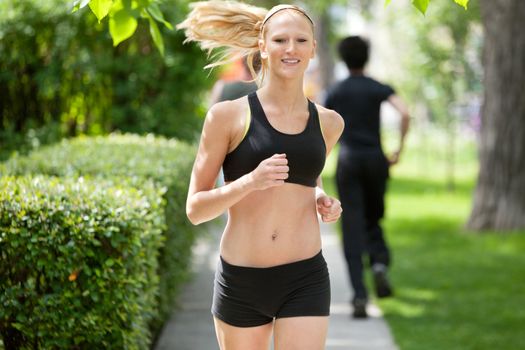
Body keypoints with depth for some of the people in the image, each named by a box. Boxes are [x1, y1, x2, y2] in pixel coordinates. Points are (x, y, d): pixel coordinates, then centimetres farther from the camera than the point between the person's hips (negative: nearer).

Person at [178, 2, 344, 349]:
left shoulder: (328, 123, 5)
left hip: (305, 281, 1)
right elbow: (195, 208, -5)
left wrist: (322, 200, 4)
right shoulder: (228, 116, -5)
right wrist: (249, 181, -22)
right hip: (240, 282, -1)